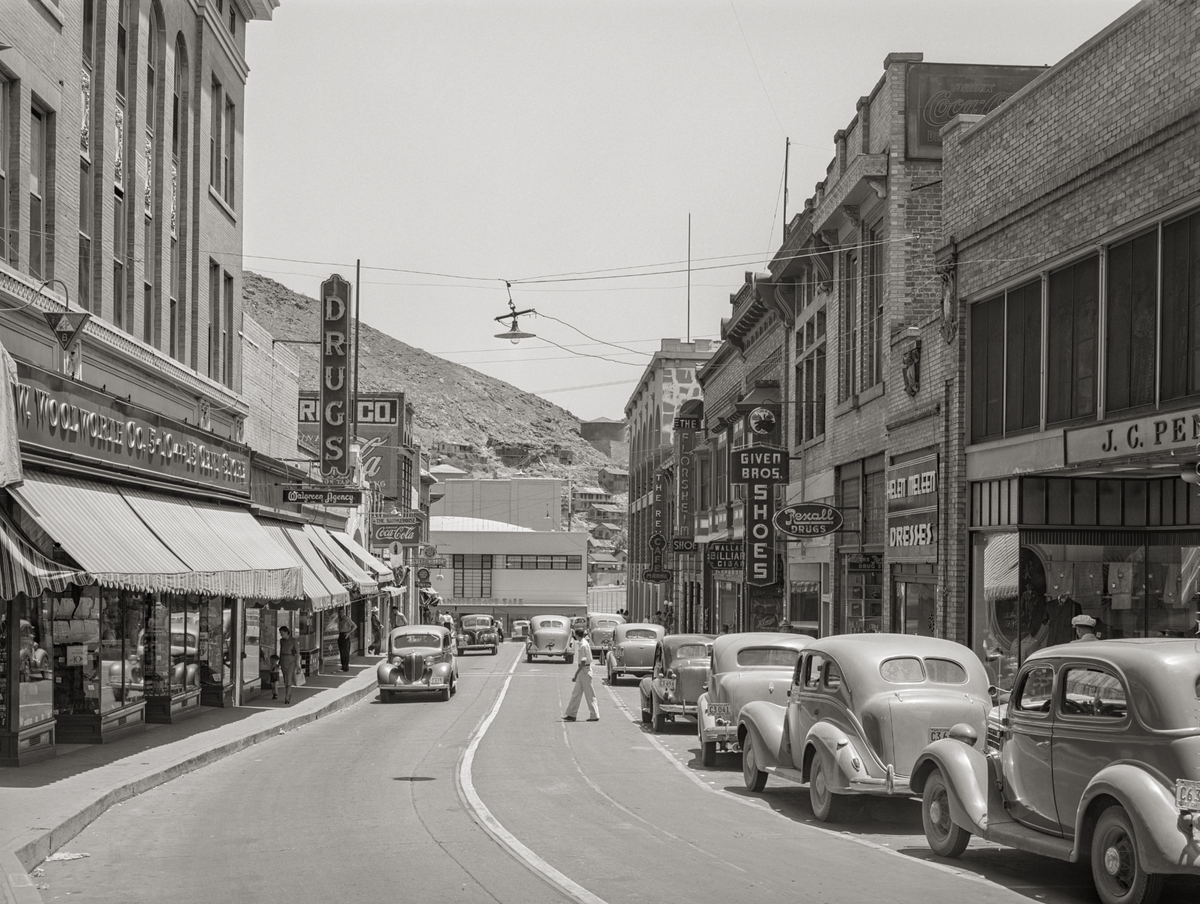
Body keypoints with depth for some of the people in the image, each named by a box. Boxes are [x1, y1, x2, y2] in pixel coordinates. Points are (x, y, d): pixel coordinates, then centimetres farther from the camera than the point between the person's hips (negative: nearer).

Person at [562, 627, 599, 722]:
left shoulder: (583, 645, -19)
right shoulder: (581, 643, 9)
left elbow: (583, 662, -22)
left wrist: (576, 675, -21)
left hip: (584, 670, -10)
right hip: (583, 670, 10)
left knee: (589, 694, -3)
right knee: (576, 693, 11)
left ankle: (594, 716, 3)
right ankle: (571, 715, 14)